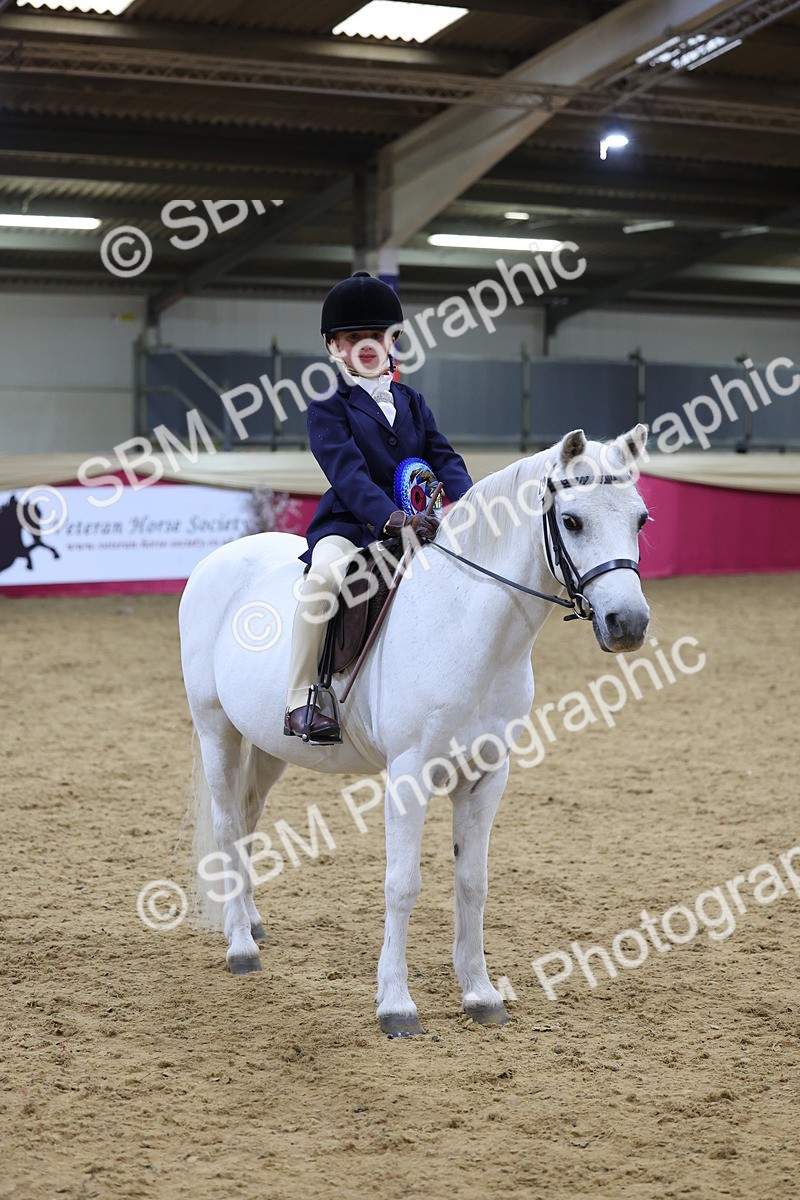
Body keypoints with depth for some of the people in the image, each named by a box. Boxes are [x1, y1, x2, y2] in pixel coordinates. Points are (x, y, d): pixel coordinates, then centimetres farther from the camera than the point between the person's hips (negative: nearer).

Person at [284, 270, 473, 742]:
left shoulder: (412, 402, 17)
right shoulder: (328, 409, -1)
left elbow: (445, 459, 5)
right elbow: (348, 473, -17)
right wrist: (392, 517, -34)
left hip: (414, 524, 6)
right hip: (350, 526, -6)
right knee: (327, 571, -37)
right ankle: (301, 700, -30)